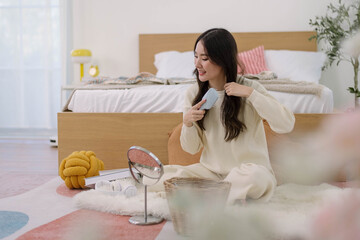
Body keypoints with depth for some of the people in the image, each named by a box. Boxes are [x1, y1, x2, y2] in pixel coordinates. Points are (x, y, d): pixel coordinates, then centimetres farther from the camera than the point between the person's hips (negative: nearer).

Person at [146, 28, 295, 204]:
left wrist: (250, 93, -22)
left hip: (248, 168, -4)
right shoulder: (193, 93, 2)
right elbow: (191, 148, 6)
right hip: (210, 170, 4)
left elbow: (287, 125, -21)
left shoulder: (249, 87, -9)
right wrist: (187, 123, -15)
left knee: (253, 176, -40)